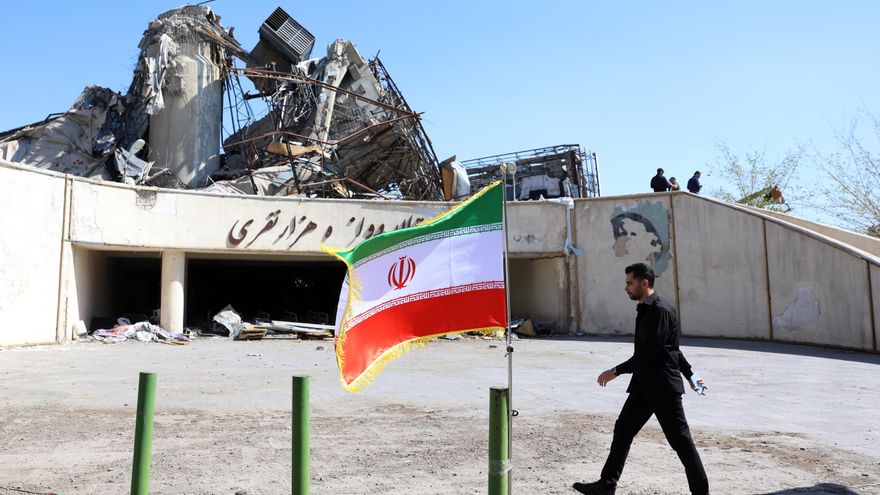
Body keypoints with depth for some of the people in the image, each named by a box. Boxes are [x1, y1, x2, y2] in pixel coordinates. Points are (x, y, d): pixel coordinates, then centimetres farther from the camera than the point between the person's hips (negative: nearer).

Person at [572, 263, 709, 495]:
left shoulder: (660, 310, -17)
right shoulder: (645, 310, 13)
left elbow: (648, 352, -22)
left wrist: (616, 371, -18)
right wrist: (690, 374, 28)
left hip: (663, 388, -9)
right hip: (643, 386, 10)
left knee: (680, 440, 3)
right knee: (622, 430, 9)